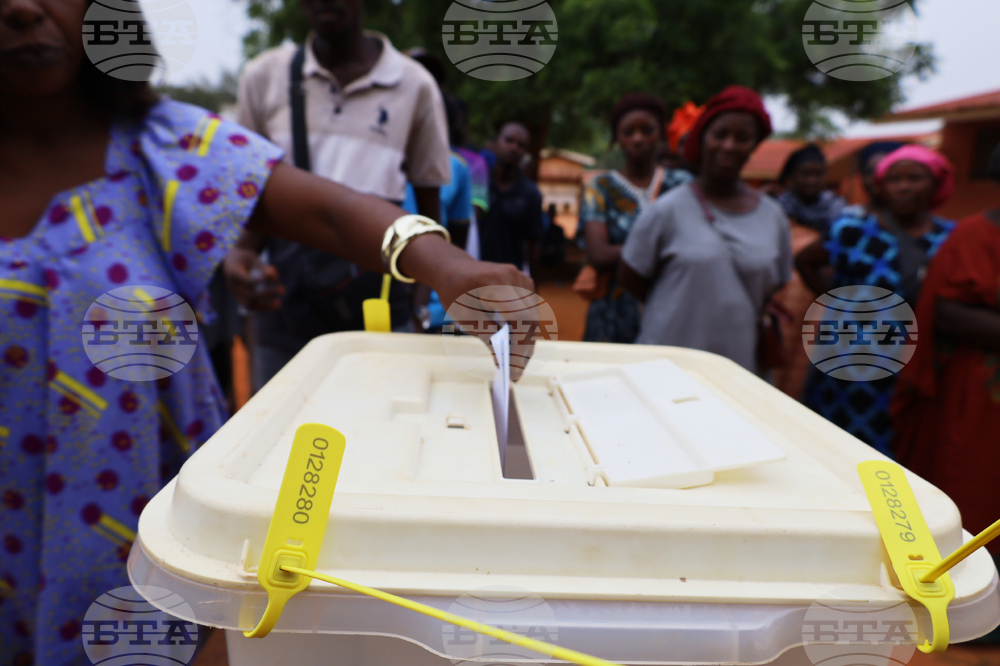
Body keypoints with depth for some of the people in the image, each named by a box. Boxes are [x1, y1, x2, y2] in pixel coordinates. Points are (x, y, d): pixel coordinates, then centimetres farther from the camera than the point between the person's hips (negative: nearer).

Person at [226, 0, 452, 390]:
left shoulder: (415, 85, 3)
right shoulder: (264, 77, 7)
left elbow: (429, 199, 9)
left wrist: (426, 301, 3)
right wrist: (243, 254, -7)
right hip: (287, 295, 2)